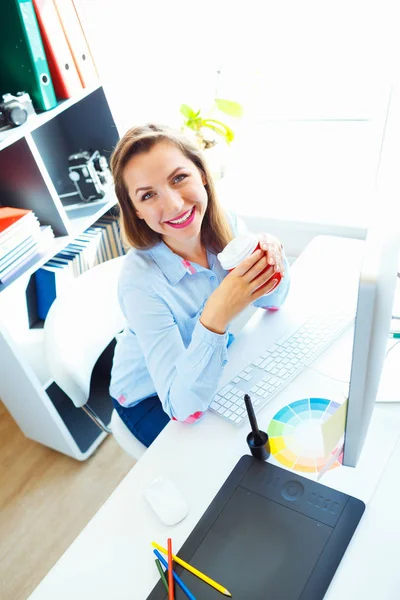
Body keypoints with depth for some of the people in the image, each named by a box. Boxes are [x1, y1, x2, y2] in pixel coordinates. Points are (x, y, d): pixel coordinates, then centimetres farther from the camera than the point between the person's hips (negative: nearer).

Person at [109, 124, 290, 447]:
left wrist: (273, 258, -26)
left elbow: (271, 301, -3)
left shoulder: (224, 224, -18)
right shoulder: (141, 279, -34)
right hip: (150, 398, -4)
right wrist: (215, 318, -49)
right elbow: (186, 407, -34)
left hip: (210, 369, 5)